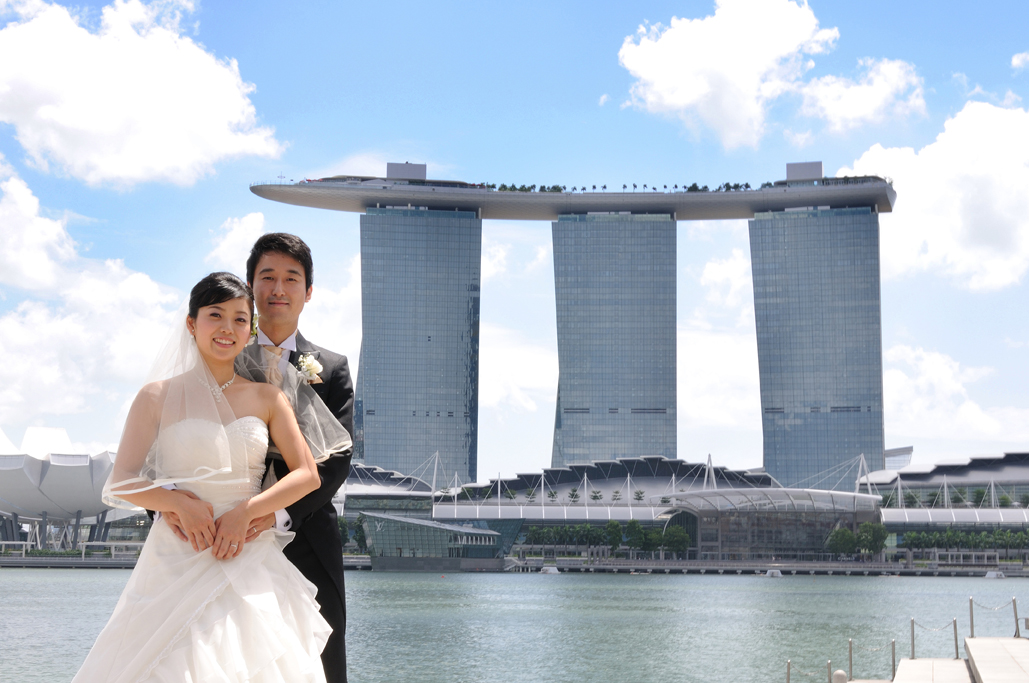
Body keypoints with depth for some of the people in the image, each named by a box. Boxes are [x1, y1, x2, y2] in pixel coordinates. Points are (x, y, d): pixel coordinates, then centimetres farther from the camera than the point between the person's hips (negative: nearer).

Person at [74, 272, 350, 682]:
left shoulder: (268, 397, 8)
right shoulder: (158, 397, 4)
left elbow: (308, 475, 3)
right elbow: (121, 482, 1)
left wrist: (246, 512, -11)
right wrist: (179, 503, -17)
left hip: (250, 560, 2)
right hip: (176, 564, -1)